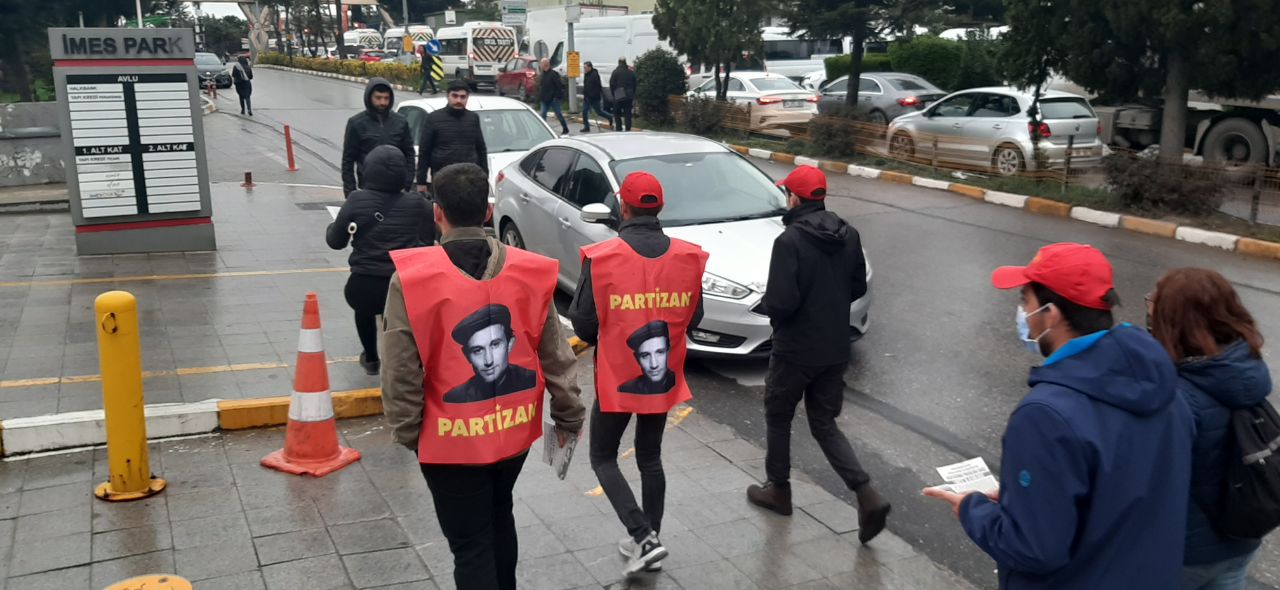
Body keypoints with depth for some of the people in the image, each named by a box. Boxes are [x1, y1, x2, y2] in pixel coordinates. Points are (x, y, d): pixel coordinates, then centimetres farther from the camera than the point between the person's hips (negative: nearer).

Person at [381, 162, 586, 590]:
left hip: (451, 437, -4)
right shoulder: (528, 272, -7)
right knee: (499, 516, 29)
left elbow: (401, 372, -13)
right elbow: (556, 357, -1)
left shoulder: (412, 278, -16)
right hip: (515, 427, 5)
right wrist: (569, 417, 12)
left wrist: (407, 430, 2)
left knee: (470, 545, 7)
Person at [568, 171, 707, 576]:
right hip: (664, 376, 4)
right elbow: (693, 318, 2)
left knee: (603, 458, 12)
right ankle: (648, 541, 28)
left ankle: (643, 538, -1)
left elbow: (582, 321, -11)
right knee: (650, 458, 20)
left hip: (616, 378, -4)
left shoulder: (601, 257, -17)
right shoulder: (688, 257, -6)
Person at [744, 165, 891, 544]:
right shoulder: (849, 236, 1)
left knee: (778, 417, 16)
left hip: (795, 349, -6)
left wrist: (769, 307, -3)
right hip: (836, 349, 6)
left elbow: (780, 301, -24)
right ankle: (867, 496, 1)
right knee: (824, 424, 15)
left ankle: (778, 490, 30)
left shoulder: (790, 241, -20)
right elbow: (858, 288, 10)